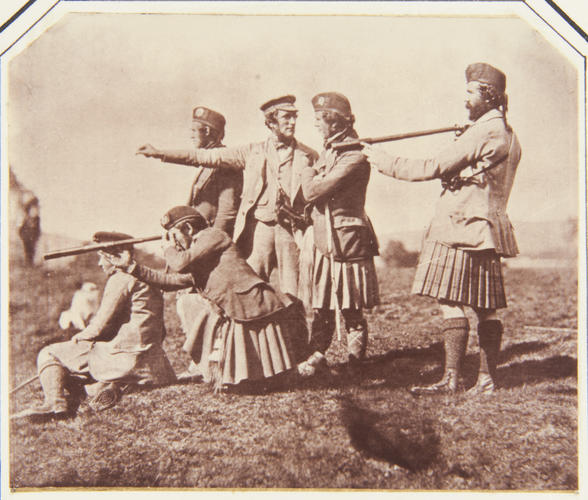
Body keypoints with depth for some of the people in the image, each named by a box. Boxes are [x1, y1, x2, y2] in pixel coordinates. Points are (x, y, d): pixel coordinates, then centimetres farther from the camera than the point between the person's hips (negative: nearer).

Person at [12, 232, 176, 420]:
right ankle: (109, 385, 1)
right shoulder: (147, 280, 21)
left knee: (49, 354, 5)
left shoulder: (121, 279, -6)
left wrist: (79, 337, 10)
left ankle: (55, 401, -19)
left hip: (127, 356, -8)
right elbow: (160, 332, 21)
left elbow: (102, 325, -11)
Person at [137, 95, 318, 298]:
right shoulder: (253, 152, 12)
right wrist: (161, 154, 9)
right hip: (258, 226, 1)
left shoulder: (308, 156, 9)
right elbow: (209, 156, 12)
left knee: (291, 293, -4)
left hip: (291, 229, -1)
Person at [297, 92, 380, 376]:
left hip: (348, 243, -8)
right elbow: (311, 196, 22)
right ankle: (318, 355, 23)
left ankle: (355, 363, 14)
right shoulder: (327, 152, 13)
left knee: (351, 309, 2)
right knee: (321, 305, 12)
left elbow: (312, 192, -20)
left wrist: (308, 171, -2)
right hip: (323, 241, 8)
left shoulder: (354, 156, -16)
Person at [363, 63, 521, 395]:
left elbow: (434, 168, -14)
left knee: (451, 302, -7)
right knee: (485, 307, 9)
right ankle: (487, 378, 13)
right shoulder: (508, 136, 19)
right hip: (485, 230, 10)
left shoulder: (483, 132, -12)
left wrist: (387, 162, -6)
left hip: (463, 228, -10)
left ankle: (452, 378, -4)